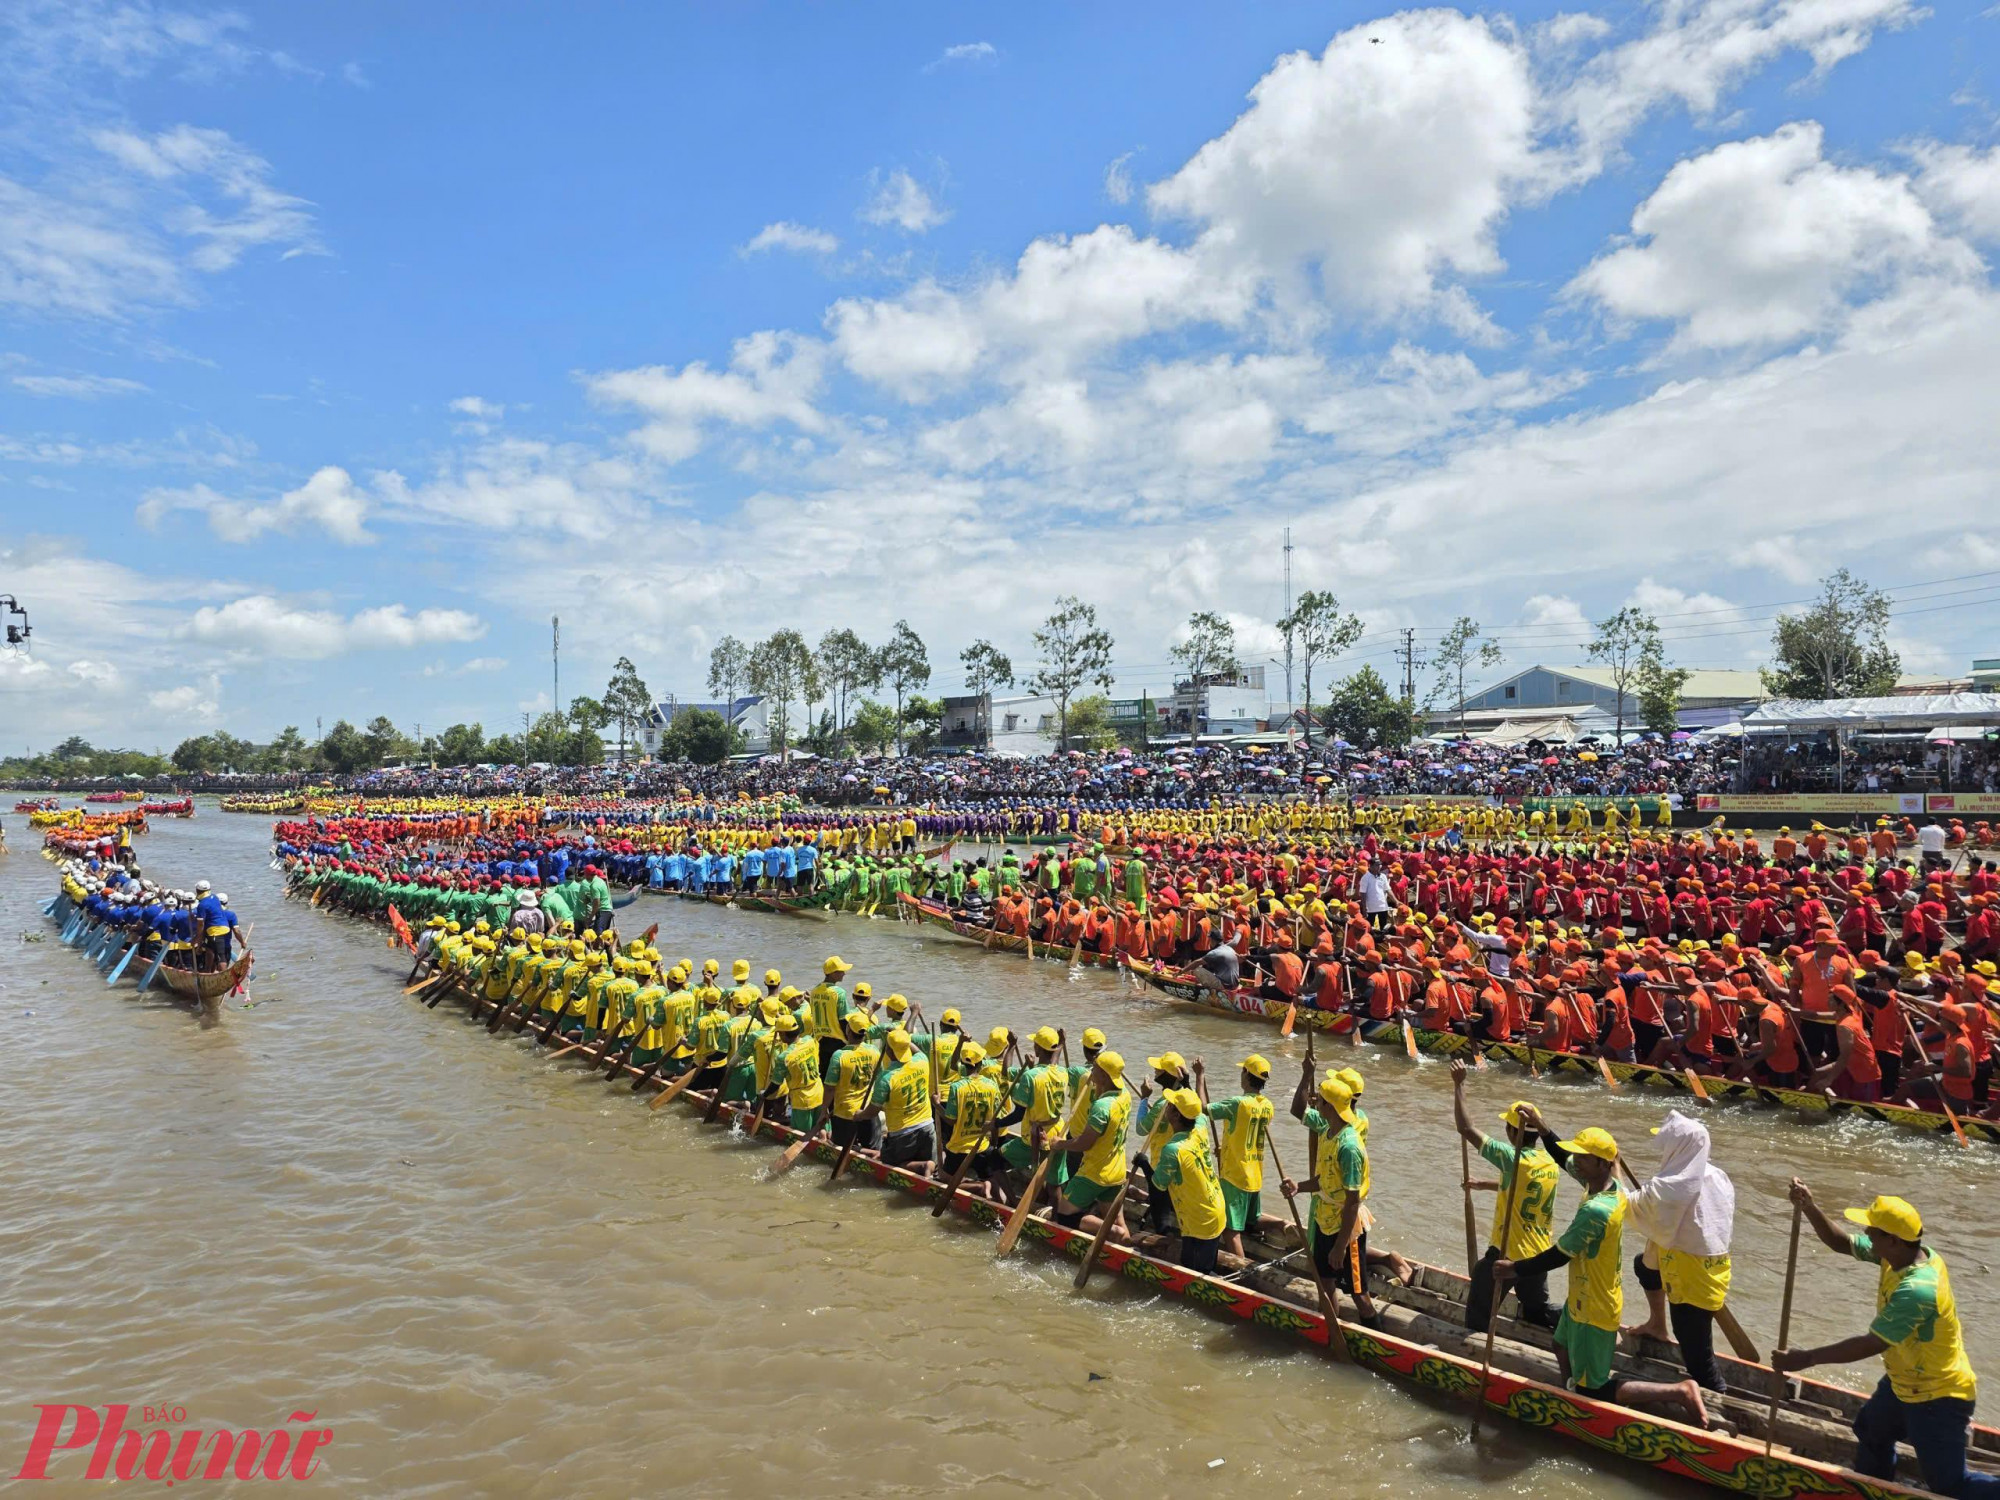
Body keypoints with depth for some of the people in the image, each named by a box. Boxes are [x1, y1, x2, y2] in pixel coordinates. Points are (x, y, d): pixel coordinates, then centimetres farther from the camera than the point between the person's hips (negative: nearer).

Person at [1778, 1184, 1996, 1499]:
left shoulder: (1916, 1290, -37)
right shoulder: (1901, 1254, -11)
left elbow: (1871, 1344, -34)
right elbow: (1842, 1243, 0)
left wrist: (1806, 1359, -29)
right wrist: (1809, 1209, -17)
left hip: (1937, 1398, -9)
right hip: (1905, 1384, 9)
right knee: (1870, 1433, 28)